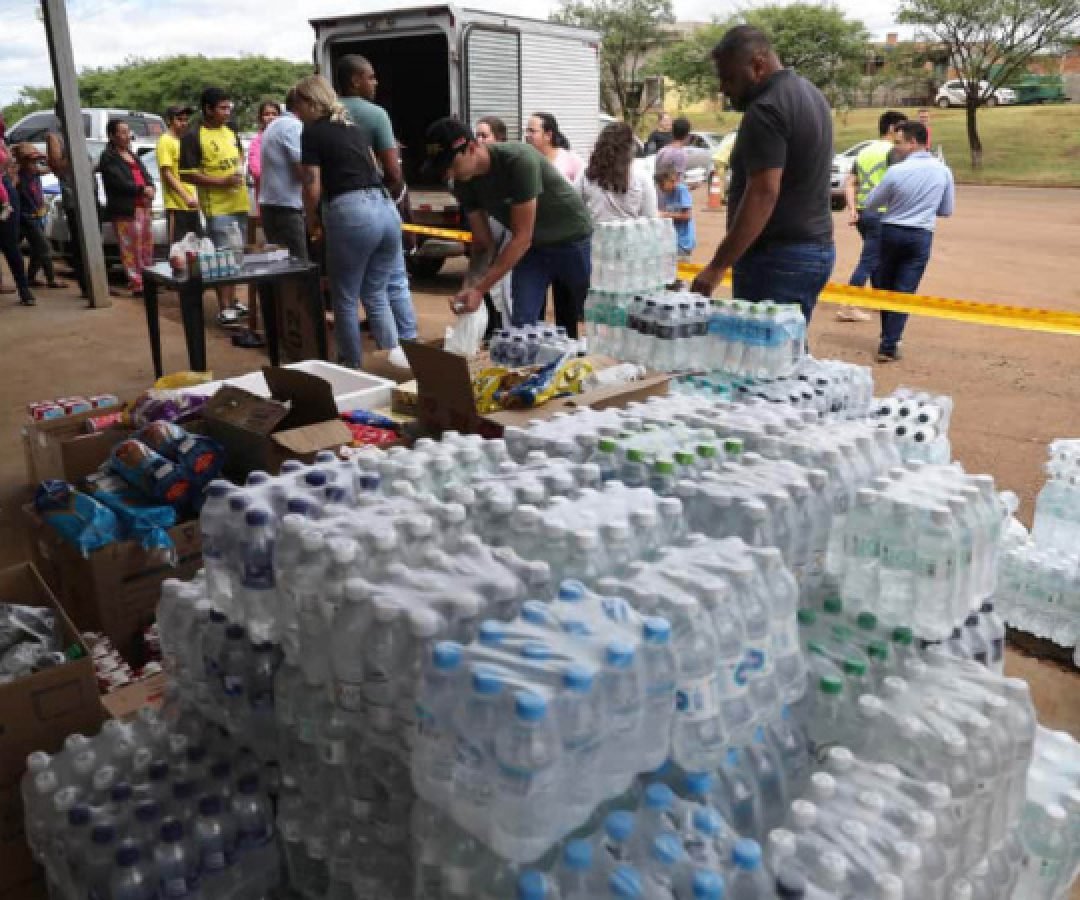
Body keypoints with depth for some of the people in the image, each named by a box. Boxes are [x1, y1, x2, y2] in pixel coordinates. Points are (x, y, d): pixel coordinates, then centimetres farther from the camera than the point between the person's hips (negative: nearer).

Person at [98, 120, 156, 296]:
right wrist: (142, 189, -15)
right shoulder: (108, 157, -4)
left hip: (143, 206, 8)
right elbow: (120, 182, -14)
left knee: (147, 244, 8)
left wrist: (150, 188, -4)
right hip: (125, 209, -8)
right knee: (131, 248, -8)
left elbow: (145, 175, 17)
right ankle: (137, 283, -9)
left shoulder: (132, 154, 22)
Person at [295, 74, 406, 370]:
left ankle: (353, 368, 14)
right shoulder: (354, 128, 23)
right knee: (376, 295, 16)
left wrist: (313, 224, 14)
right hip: (387, 209, 7)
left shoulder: (312, 132, 2)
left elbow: (313, 188, -1)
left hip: (352, 213, -7)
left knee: (345, 300, 7)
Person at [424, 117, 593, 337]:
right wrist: (471, 287, -21)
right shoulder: (464, 184, -11)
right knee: (521, 324, -6)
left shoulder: (518, 161, -31)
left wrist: (480, 289, -33)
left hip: (572, 240, -5)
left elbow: (521, 237, -30)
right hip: (530, 248, 5)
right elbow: (483, 242, -4)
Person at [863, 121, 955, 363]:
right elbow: (947, 210, 7)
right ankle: (889, 345, -2)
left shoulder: (897, 171, -13)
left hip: (891, 232, -1)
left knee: (883, 286, 17)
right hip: (921, 236, 2)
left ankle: (888, 336, 26)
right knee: (904, 291, 3)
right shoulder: (943, 171, -3)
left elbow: (870, 203, -1)